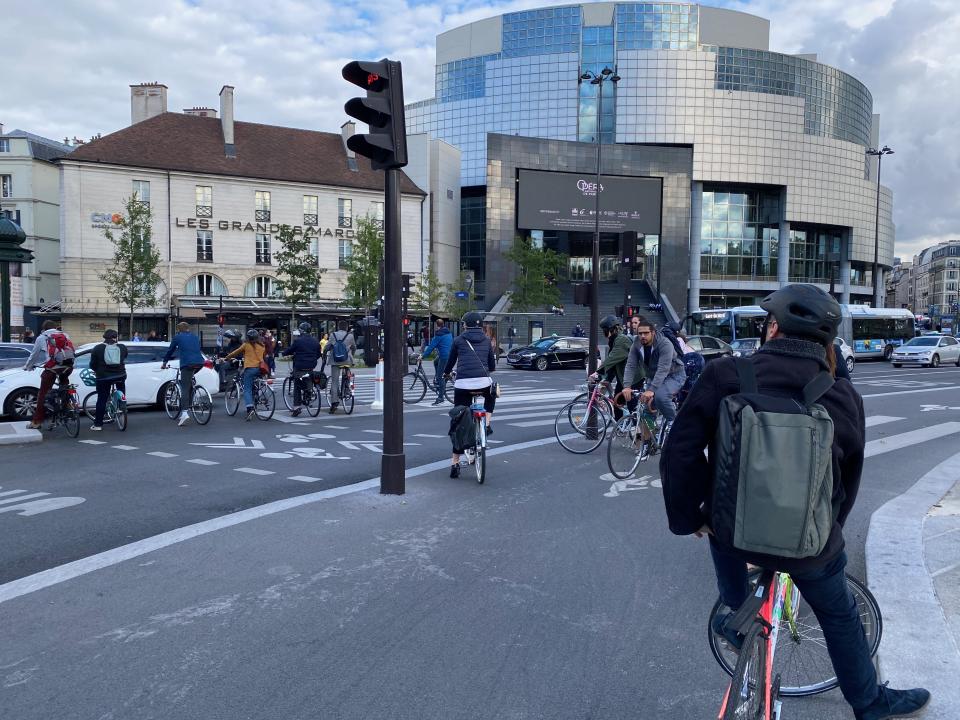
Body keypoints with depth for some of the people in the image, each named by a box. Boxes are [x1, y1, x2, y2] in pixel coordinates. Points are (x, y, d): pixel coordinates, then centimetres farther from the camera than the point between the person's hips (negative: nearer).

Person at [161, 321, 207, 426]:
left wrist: (164, 363, 35)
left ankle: (184, 413, -20)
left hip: (187, 364, -5)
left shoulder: (177, 337, 12)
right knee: (189, 384, 26)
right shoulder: (195, 337, 25)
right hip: (199, 363, 5)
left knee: (185, 388, -8)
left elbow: (170, 351, 21)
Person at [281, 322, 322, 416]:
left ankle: (297, 406, -3)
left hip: (299, 367, -4)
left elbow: (290, 350, -3)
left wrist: (283, 353, 17)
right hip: (311, 367, 4)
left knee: (297, 387, 3)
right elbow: (318, 354, 12)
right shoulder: (315, 341, 6)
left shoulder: (297, 340, -10)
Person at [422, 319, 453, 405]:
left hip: (444, 357, -8)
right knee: (435, 362, 33)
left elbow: (431, 346, -11)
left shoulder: (438, 335, -10)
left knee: (439, 376, -4)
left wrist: (423, 356, -7)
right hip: (450, 355, 8)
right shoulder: (449, 333, 13)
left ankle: (440, 398, -6)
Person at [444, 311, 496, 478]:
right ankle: (487, 424, 17)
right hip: (483, 382, 1)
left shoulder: (459, 340, 10)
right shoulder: (486, 341, 15)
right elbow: (492, 366, 22)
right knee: (490, 396, 38)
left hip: (463, 384, -1)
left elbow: (450, 362, 18)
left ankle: (455, 463, 6)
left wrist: (446, 373, 41)